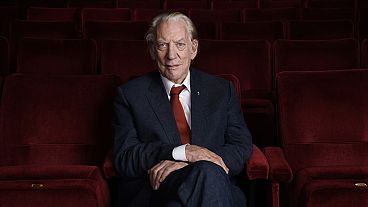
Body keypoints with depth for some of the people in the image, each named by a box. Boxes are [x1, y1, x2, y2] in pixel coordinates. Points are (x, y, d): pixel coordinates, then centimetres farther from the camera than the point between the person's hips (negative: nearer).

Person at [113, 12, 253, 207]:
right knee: (208, 172, -33)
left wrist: (186, 166, -10)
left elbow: (242, 147, 7)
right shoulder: (129, 94, 10)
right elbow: (123, 159, 1)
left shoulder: (222, 90, 16)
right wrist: (182, 152, -15)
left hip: (220, 190, 3)